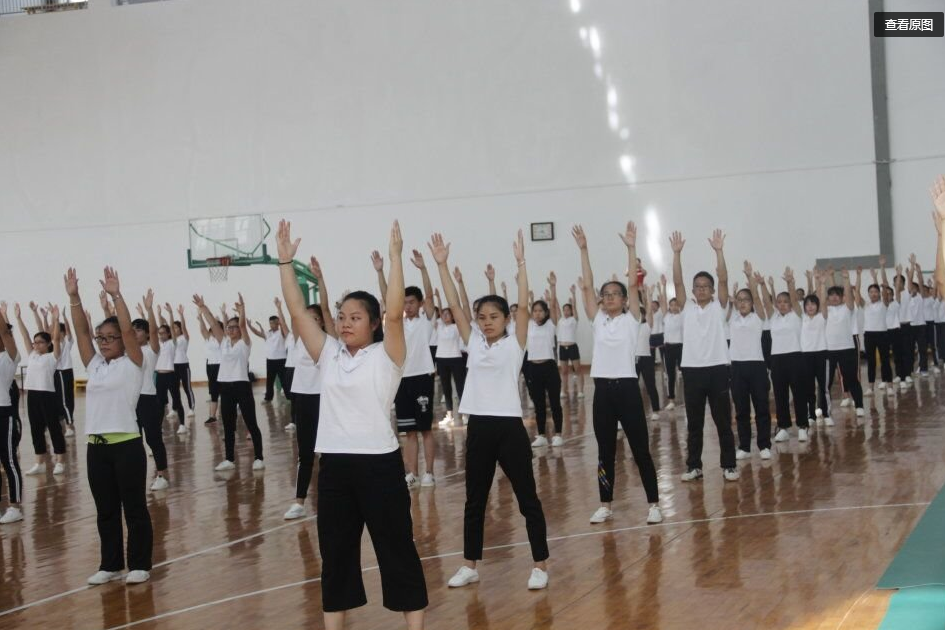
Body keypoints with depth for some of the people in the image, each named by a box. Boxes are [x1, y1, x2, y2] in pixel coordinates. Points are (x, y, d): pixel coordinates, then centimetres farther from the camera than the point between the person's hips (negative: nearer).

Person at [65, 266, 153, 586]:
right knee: (106, 511, 12)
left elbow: (129, 330, -14)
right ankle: (110, 564, 21)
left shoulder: (132, 364, -1)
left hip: (126, 445, -6)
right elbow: (81, 331, 7)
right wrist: (74, 298, -2)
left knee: (134, 508, 2)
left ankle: (139, 565, 10)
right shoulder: (94, 366, 13)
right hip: (96, 447, 6)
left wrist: (116, 296, -19)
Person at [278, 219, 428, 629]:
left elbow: (395, 312, -19)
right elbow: (297, 312, 5)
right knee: (335, 551, 11)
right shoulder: (328, 354, 9)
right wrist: (285, 261, 0)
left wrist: (395, 256, -20)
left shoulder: (386, 356, -3)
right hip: (335, 464, 5)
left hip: (379, 463, -5)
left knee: (396, 548, 3)